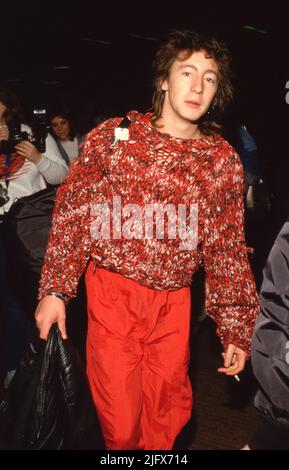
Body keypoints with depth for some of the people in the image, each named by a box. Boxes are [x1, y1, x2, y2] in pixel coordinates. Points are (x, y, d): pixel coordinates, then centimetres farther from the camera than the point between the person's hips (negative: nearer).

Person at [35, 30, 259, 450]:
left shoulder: (224, 160, 2)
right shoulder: (112, 136, -3)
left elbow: (228, 250, 5)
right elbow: (72, 214, -1)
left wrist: (236, 330, 5)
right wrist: (54, 289, -6)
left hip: (173, 300, 3)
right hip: (113, 290, -2)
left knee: (168, 413, 14)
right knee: (120, 420, 3)